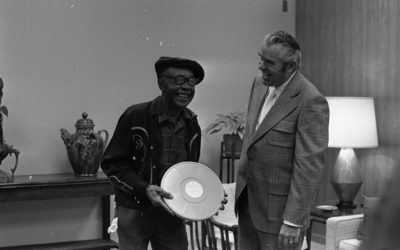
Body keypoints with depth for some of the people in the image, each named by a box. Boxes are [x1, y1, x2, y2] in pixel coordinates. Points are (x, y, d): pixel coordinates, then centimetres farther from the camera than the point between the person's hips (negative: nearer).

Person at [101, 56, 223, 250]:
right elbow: (111, 163, -10)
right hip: (135, 212, -4)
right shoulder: (135, 116, -12)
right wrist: (144, 189, -21)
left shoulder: (192, 124, 3)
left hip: (172, 213, 4)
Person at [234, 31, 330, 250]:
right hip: (247, 201, 7)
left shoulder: (311, 101, -19)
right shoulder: (259, 83, 4)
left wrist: (293, 222, -20)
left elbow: (309, 166, -20)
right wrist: (241, 183, 14)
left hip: (279, 210, -7)